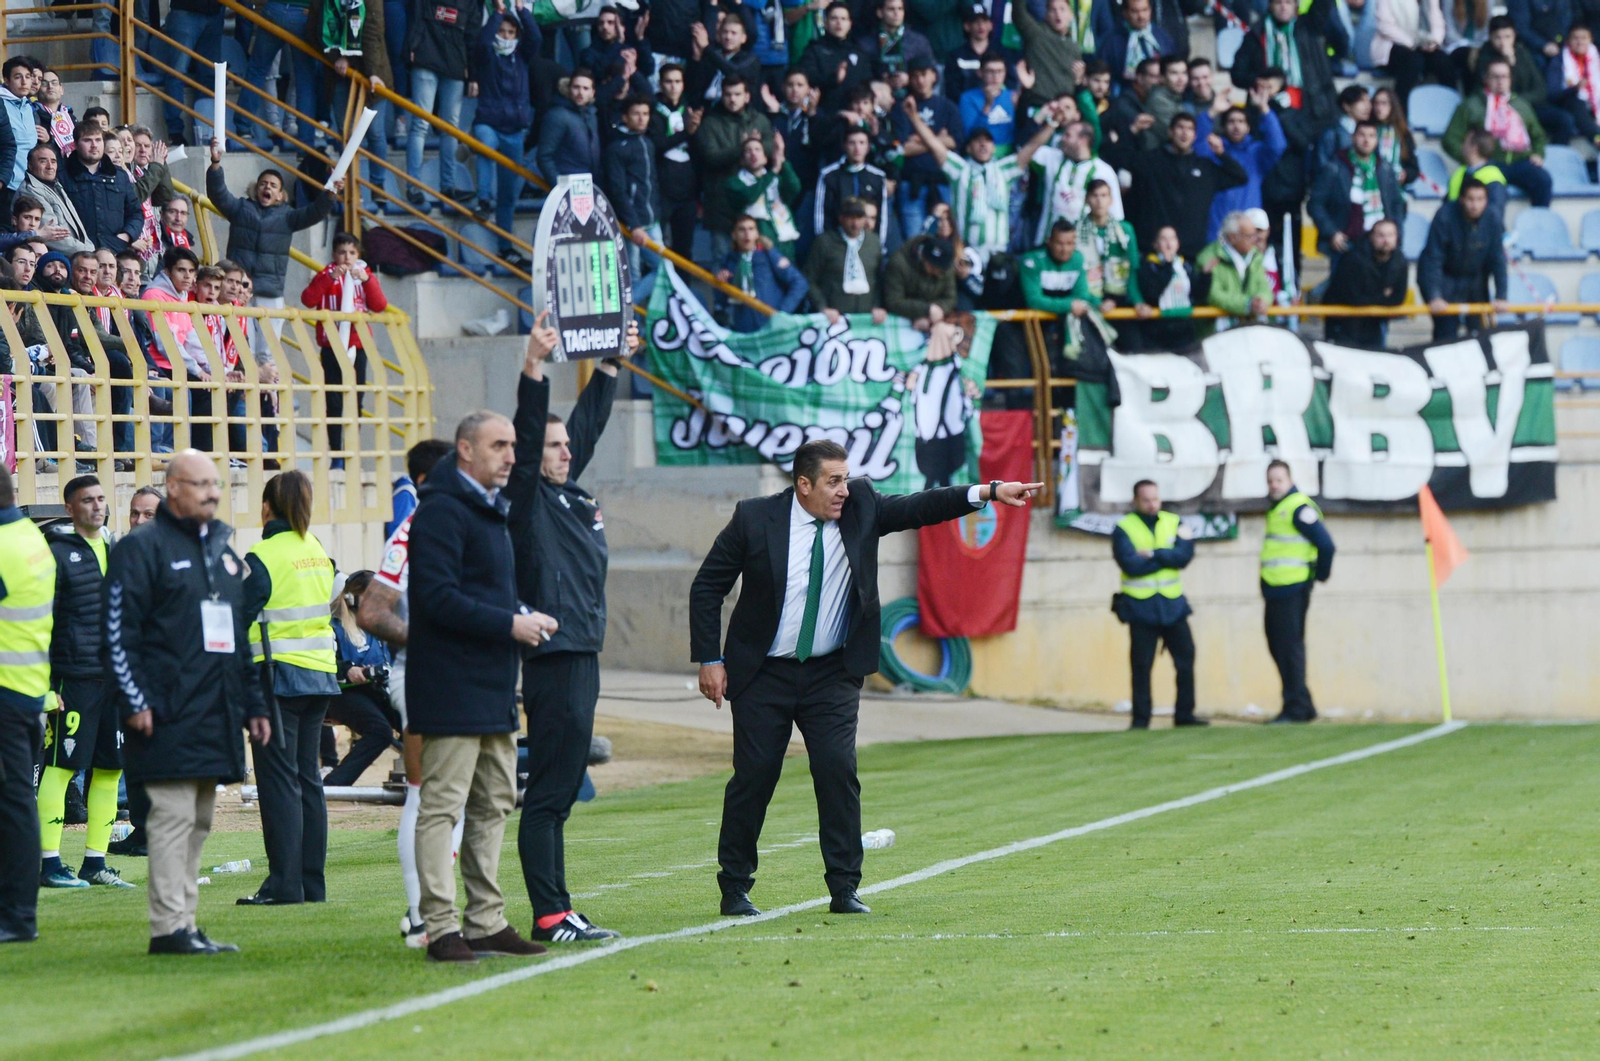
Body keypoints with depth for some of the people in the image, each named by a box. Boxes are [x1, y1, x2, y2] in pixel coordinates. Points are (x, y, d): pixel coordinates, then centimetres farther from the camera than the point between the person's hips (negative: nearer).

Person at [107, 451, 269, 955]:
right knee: (174, 817, -10)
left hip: (217, 718, 8)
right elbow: (119, 633, -10)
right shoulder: (142, 549, -4)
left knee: (198, 822, 9)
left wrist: (253, 705, 21)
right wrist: (136, 701, -16)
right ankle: (169, 927, -10)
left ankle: (185, 923, 13)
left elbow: (239, 637, 25)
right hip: (170, 718, -8)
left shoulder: (223, 552, 20)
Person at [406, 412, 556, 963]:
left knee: (494, 804, 13)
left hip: (494, 689, 10)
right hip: (452, 687, -10)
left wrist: (523, 616, 7)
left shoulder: (489, 510, 19)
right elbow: (438, 598, -22)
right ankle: (442, 929, -9)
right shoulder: (442, 511, -13)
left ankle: (486, 922, 19)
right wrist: (510, 624, -21)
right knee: (442, 807, -8)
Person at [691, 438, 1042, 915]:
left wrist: (988, 493, -20)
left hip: (832, 675, 2)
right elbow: (707, 588, -3)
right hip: (764, 677, -2)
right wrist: (710, 661, -7)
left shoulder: (860, 507, -2)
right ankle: (734, 888, 13)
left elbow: (917, 507, -6)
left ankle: (844, 890, -1)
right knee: (753, 777, -1)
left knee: (839, 772, -8)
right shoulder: (755, 519, -9)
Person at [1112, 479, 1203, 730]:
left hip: (1173, 605, 3)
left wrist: (1152, 554, -14)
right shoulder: (1123, 529, -2)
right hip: (1141, 607, -3)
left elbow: (1185, 556, -8)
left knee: (1185, 658, 2)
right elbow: (1130, 564, -16)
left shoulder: (1173, 523, 8)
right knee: (1141, 665, -1)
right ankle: (1140, 719, 6)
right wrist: (1167, 557, -10)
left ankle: (1184, 715, 11)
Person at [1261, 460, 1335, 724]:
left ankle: (1296, 707, -6)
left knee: (1289, 647, -8)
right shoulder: (1276, 509, 17)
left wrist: (1322, 574, -5)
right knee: (1278, 647, 13)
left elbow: (1326, 543, -17)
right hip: (1275, 590, 10)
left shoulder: (1299, 508, -12)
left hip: (1292, 590, -10)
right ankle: (1301, 705, 19)